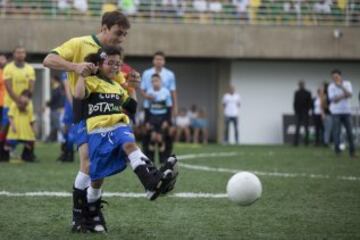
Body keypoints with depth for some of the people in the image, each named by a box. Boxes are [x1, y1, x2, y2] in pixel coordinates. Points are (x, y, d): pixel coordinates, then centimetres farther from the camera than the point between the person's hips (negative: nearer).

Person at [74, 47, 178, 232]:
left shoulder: (118, 87, 23)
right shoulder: (92, 82, 2)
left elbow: (131, 108, 35)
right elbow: (78, 95, -20)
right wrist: (82, 74, -13)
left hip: (119, 127, 3)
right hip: (98, 132, -3)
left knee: (130, 145, -33)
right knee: (97, 177, 3)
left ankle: (152, 182, -55)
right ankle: (91, 216, 23)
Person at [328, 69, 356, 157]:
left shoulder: (347, 84, 2)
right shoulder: (331, 86, -3)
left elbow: (349, 95, -15)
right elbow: (333, 99, -12)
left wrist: (341, 87, -26)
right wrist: (344, 95, -12)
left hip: (346, 111, 2)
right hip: (336, 112, -2)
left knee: (349, 131, 2)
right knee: (337, 132, -6)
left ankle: (352, 151, 9)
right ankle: (337, 149, -2)